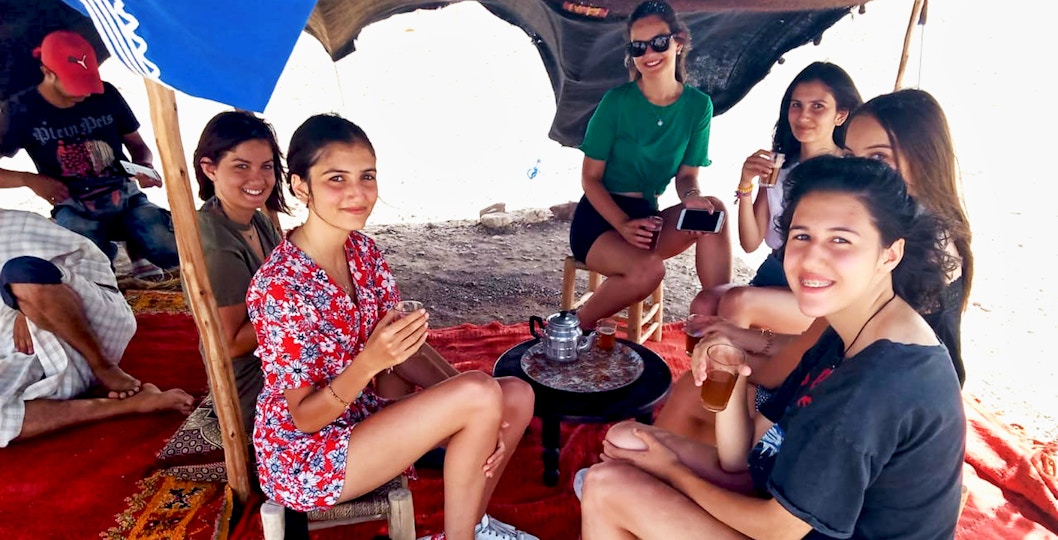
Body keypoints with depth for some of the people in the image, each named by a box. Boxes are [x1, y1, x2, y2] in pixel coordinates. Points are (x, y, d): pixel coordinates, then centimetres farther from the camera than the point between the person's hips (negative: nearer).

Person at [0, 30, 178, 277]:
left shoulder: (106, 95, 3)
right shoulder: (21, 110, -1)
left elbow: (138, 145, 13)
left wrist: (145, 167, -10)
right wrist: (29, 179, -16)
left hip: (125, 197, 2)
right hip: (74, 209, -1)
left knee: (178, 254, -24)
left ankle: (135, 247, 7)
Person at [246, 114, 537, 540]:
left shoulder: (362, 250, -4)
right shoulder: (279, 286, -26)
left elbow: (405, 347, -2)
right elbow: (303, 417, -19)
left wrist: (479, 419, -12)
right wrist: (369, 362, -36)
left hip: (360, 414, 7)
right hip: (304, 456, -7)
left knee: (518, 396, -3)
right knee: (483, 394, -24)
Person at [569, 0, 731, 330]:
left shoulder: (698, 105, 0)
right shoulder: (617, 101, -11)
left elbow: (687, 173, 3)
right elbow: (590, 177, -8)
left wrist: (692, 196, -22)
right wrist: (623, 224, -24)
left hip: (647, 217, 4)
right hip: (600, 218, -4)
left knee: (713, 210, -24)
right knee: (648, 269, -32)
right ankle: (575, 326, -7)